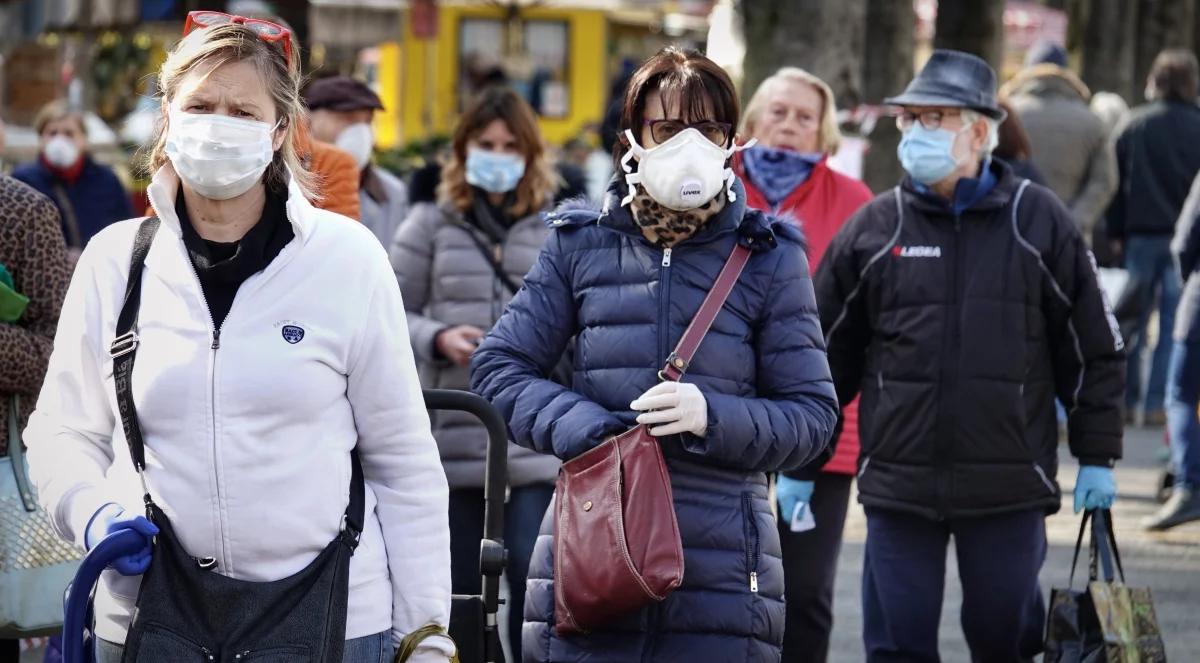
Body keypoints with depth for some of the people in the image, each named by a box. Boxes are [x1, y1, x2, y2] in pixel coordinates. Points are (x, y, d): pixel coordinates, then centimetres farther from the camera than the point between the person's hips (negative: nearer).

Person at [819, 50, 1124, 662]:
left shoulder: (1038, 221, 3)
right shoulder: (872, 229, 5)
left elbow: (1092, 348, 7)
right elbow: (826, 353, 11)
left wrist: (1097, 457, 5)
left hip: (1010, 485, -1)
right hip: (898, 484, 1)